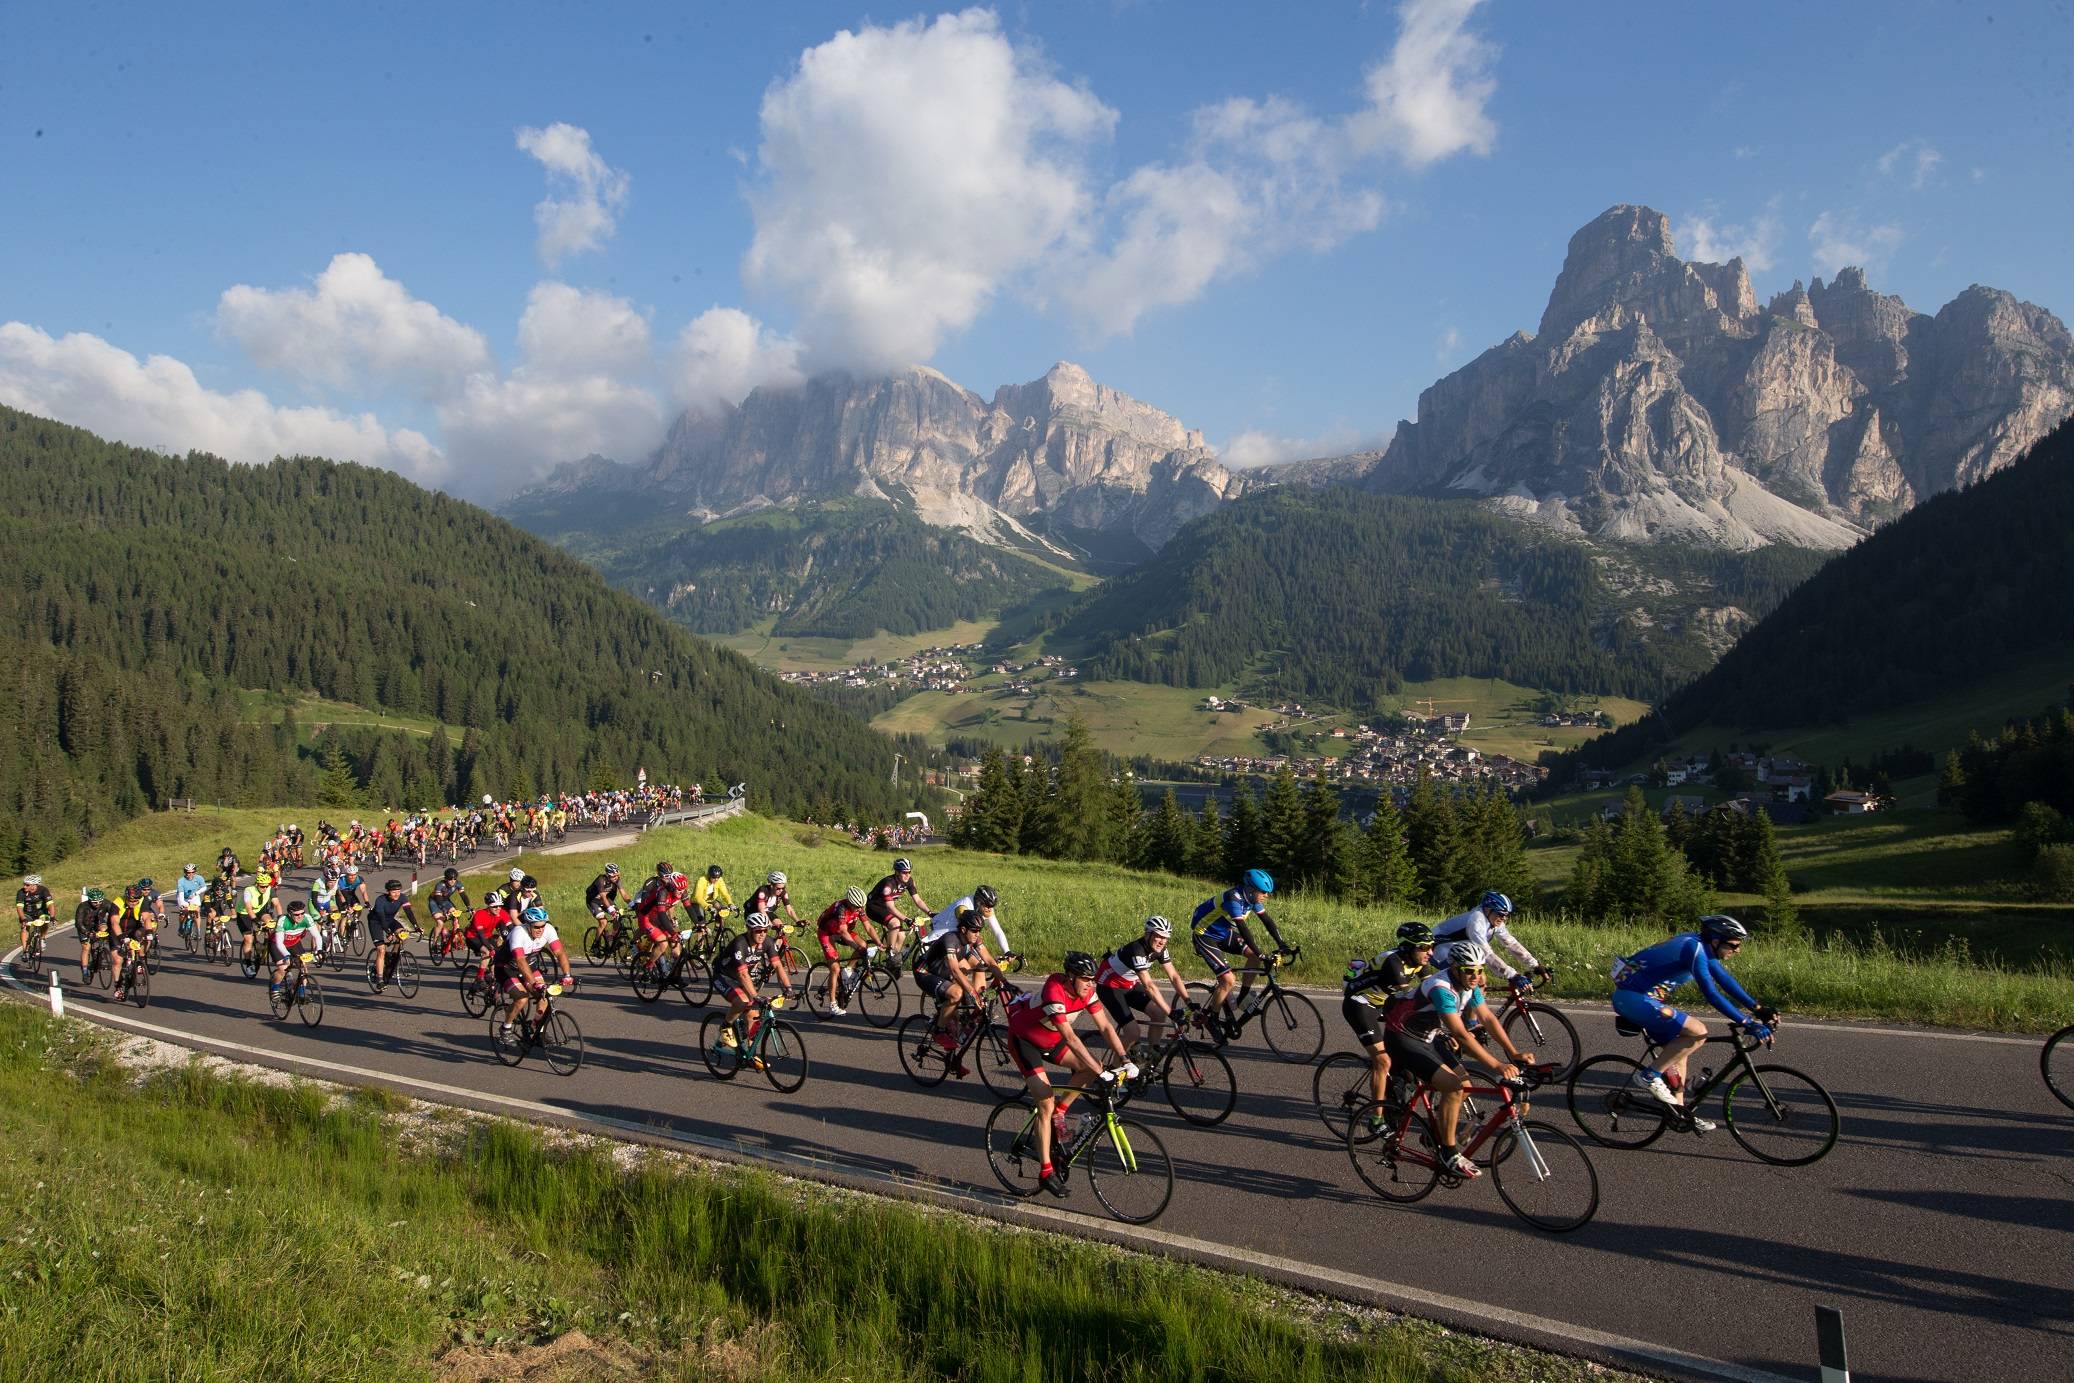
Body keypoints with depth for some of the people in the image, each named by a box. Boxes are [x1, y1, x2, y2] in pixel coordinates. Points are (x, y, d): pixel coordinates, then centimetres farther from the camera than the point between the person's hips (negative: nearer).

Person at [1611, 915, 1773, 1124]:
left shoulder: (1702, 947, 10)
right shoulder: (1695, 949, -20)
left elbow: (1726, 981, 18)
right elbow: (1712, 994, -26)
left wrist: (1758, 1009, 12)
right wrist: (1749, 1024, -27)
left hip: (1638, 997, 11)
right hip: (1633, 998, -11)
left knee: (1681, 1049, 16)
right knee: (1698, 1032, -17)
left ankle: (1678, 1109, 23)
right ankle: (1650, 1076, -10)